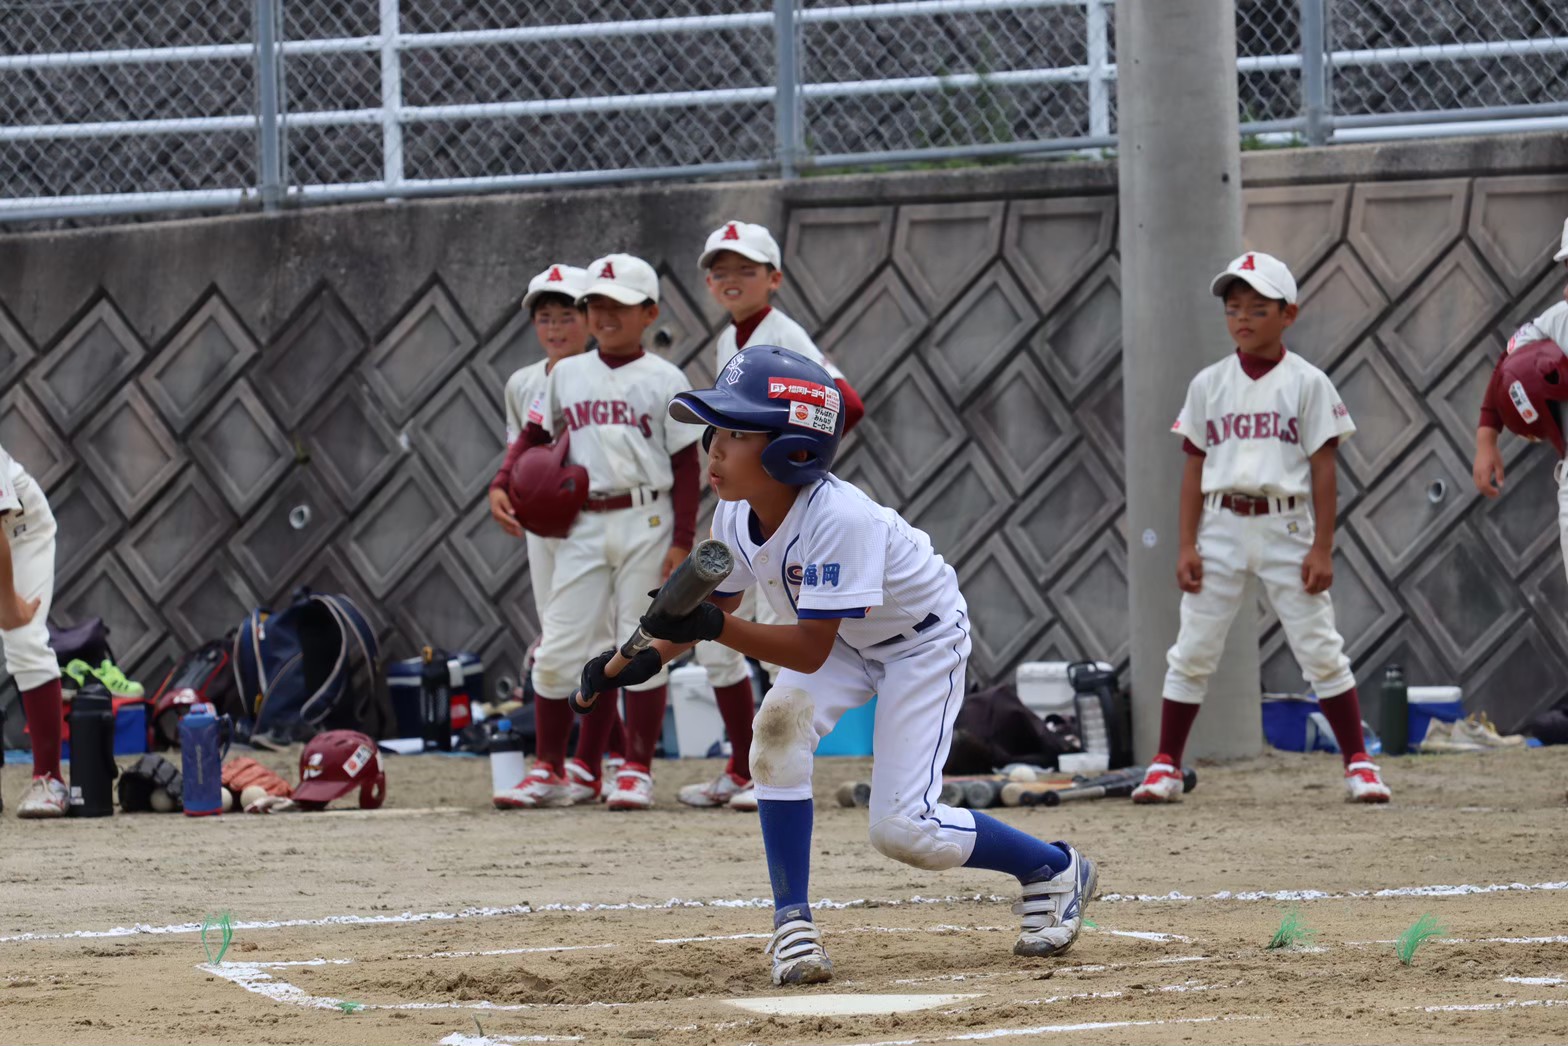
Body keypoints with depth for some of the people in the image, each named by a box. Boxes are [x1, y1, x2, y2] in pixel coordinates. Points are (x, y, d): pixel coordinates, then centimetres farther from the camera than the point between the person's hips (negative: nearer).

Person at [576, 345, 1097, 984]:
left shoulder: (838, 519, -39)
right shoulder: (736, 517, -16)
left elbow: (810, 649, -36)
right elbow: (722, 599, 2)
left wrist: (712, 627, -48)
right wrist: (652, 654, -16)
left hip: (923, 639, -6)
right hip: (844, 641, 6)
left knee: (902, 829, -12)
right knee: (780, 722, -24)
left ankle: (1056, 871, 14)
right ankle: (793, 923, -13)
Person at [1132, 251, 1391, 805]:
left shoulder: (1306, 383, 0)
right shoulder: (1209, 384, 7)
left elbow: (1323, 468, -1)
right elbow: (1195, 467, 8)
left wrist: (1322, 548, -7)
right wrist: (1186, 546, 1)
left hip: (1286, 527, -2)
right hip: (1222, 526, 2)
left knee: (1320, 649, -1)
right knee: (1192, 652, 2)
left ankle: (1358, 763, 5)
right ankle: (1165, 767, 8)